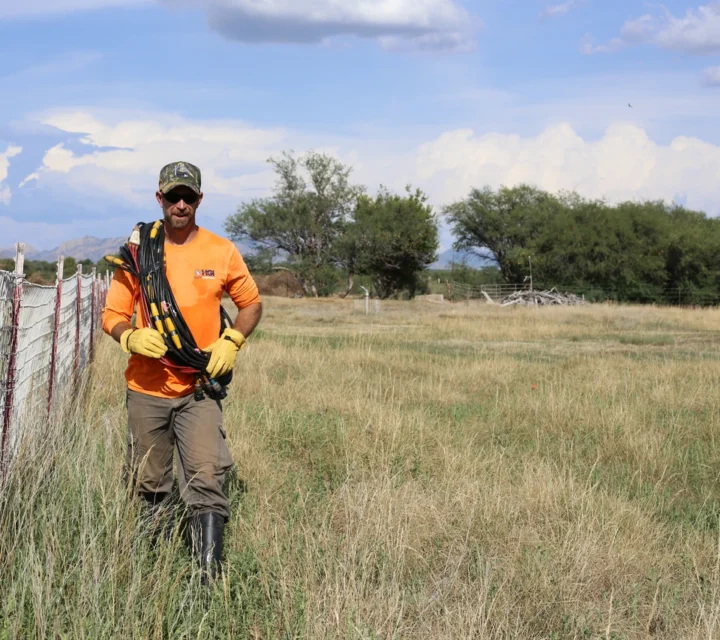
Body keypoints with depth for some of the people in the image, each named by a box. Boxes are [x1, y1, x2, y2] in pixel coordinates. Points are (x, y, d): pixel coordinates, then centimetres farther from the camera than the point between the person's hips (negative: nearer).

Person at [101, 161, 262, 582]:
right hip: (147, 388, 1)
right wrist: (132, 337, -17)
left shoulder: (222, 252, 2)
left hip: (200, 388, -1)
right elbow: (112, 314, 5)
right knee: (149, 486, 10)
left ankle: (211, 576, -13)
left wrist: (232, 342, -4)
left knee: (207, 480, -13)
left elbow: (252, 303, 13)